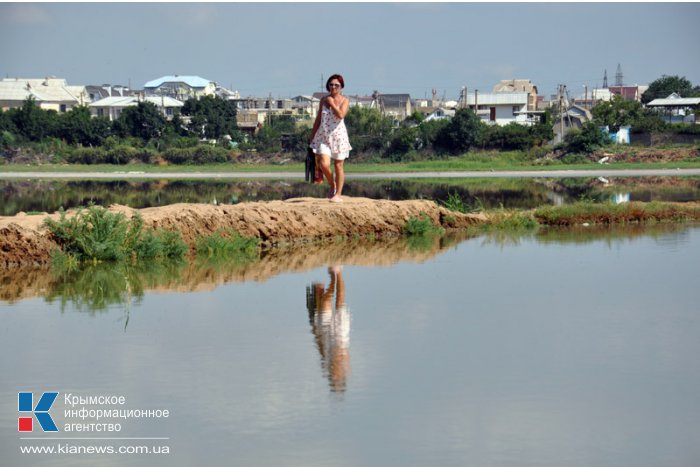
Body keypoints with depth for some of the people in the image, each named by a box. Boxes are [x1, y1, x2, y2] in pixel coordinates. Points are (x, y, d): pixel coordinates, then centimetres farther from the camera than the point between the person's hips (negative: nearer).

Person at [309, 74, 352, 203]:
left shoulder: (344, 101, -2)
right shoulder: (324, 100, 8)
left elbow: (341, 115, -20)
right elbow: (318, 119, 14)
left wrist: (331, 103, -13)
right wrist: (312, 136, 13)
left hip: (339, 135, -2)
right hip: (324, 135, 2)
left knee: (338, 166, 2)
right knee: (324, 164, -12)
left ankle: (338, 194, 10)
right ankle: (332, 185, 14)